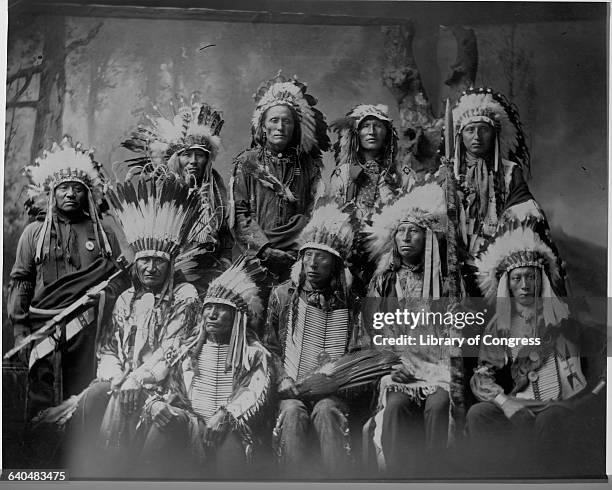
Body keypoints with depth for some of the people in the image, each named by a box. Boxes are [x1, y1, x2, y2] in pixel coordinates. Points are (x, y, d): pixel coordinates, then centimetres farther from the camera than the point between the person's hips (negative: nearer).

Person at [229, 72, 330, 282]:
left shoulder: (308, 164, 11)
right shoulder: (247, 162, 7)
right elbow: (239, 214, 1)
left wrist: (296, 248, -8)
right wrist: (264, 248, -11)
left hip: (297, 255, 1)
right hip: (257, 257, -1)